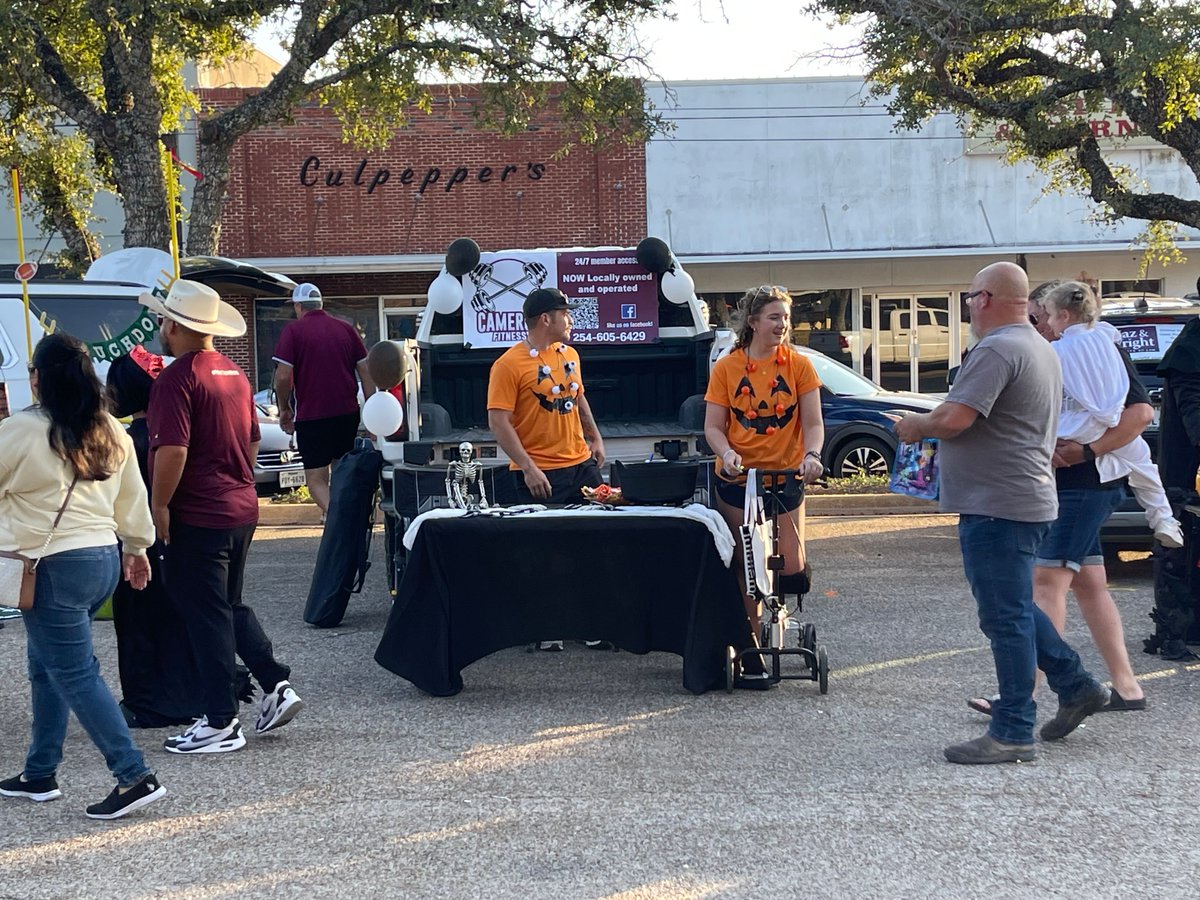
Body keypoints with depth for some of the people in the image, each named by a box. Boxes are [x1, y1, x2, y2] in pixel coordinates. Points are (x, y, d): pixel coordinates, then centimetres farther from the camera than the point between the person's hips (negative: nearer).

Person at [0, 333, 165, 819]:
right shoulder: (111, 432, 7)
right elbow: (132, 497, 15)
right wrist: (136, 546, 26)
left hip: (56, 566, -8)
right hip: (105, 559, 8)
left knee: (75, 674, -3)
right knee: (46, 665, 20)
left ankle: (134, 776, -8)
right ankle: (39, 773, 28)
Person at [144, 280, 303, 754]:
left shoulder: (177, 378, -15)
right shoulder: (234, 373, 12)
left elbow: (172, 450, -23)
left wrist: (159, 505, -14)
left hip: (197, 516, -8)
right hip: (241, 508, 8)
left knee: (207, 616, -1)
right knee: (229, 605, 20)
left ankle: (221, 724, 5)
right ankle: (276, 687, 14)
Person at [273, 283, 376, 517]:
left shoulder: (294, 331, -4)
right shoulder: (346, 329, 10)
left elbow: (283, 376, -11)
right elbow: (366, 372, 7)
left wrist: (284, 409, 4)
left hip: (311, 416, -5)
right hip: (347, 413, 5)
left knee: (316, 479, -1)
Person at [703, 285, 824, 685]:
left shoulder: (799, 365, -1)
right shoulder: (726, 368, -1)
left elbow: (813, 422, -5)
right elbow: (713, 427, -2)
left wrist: (811, 454, -24)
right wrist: (727, 453, -22)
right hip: (738, 480, 0)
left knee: (791, 566, -5)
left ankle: (790, 583, 32)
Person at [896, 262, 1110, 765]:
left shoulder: (997, 350, -17)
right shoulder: (1041, 349, 18)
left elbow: (953, 419, -25)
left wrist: (915, 425, -5)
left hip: (998, 504, -11)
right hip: (1029, 498, 11)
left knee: (1006, 616, -5)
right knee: (1012, 607, 22)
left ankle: (1013, 734, 1)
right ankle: (1076, 687, 26)